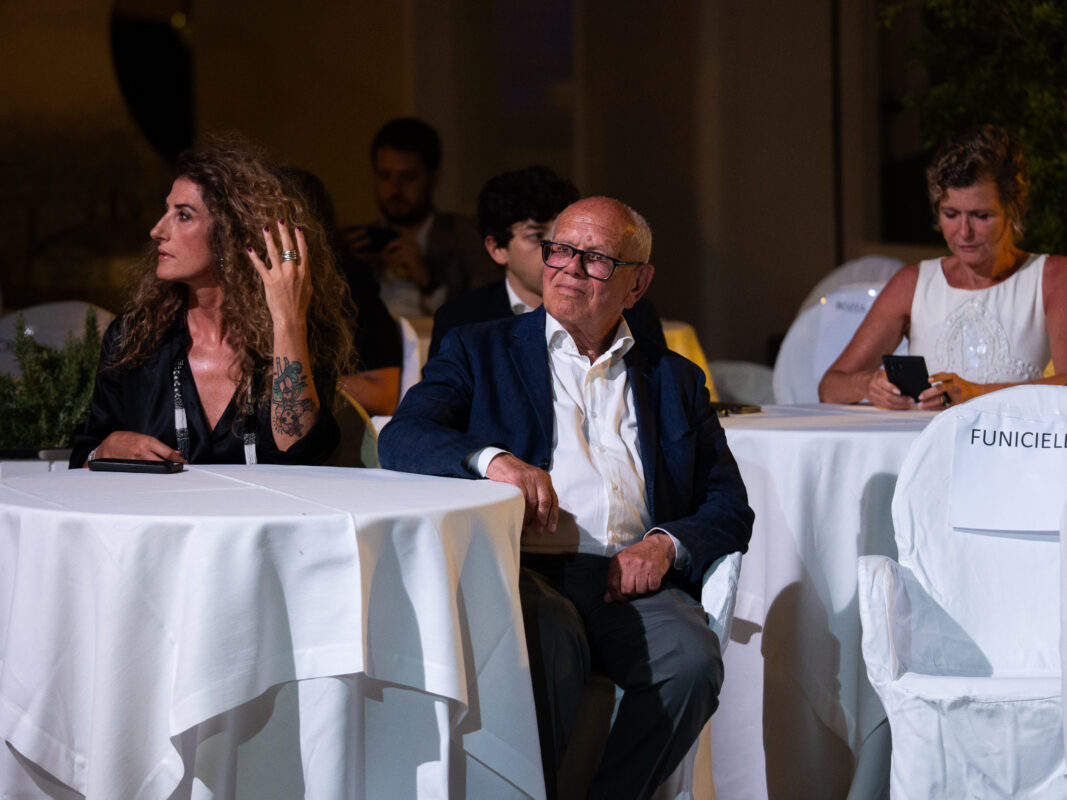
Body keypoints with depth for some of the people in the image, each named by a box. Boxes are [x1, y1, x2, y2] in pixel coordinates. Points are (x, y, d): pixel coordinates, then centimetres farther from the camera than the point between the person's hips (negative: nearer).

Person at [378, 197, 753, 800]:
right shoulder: (483, 352, 17)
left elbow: (730, 507, 18)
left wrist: (666, 544, -5)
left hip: (631, 580, 2)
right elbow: (401, 440, 0)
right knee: (549, 643, -36)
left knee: (693, 658, -29)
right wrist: (490, 457, -21)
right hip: (524, 569, -2)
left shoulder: (675, 379, 23)